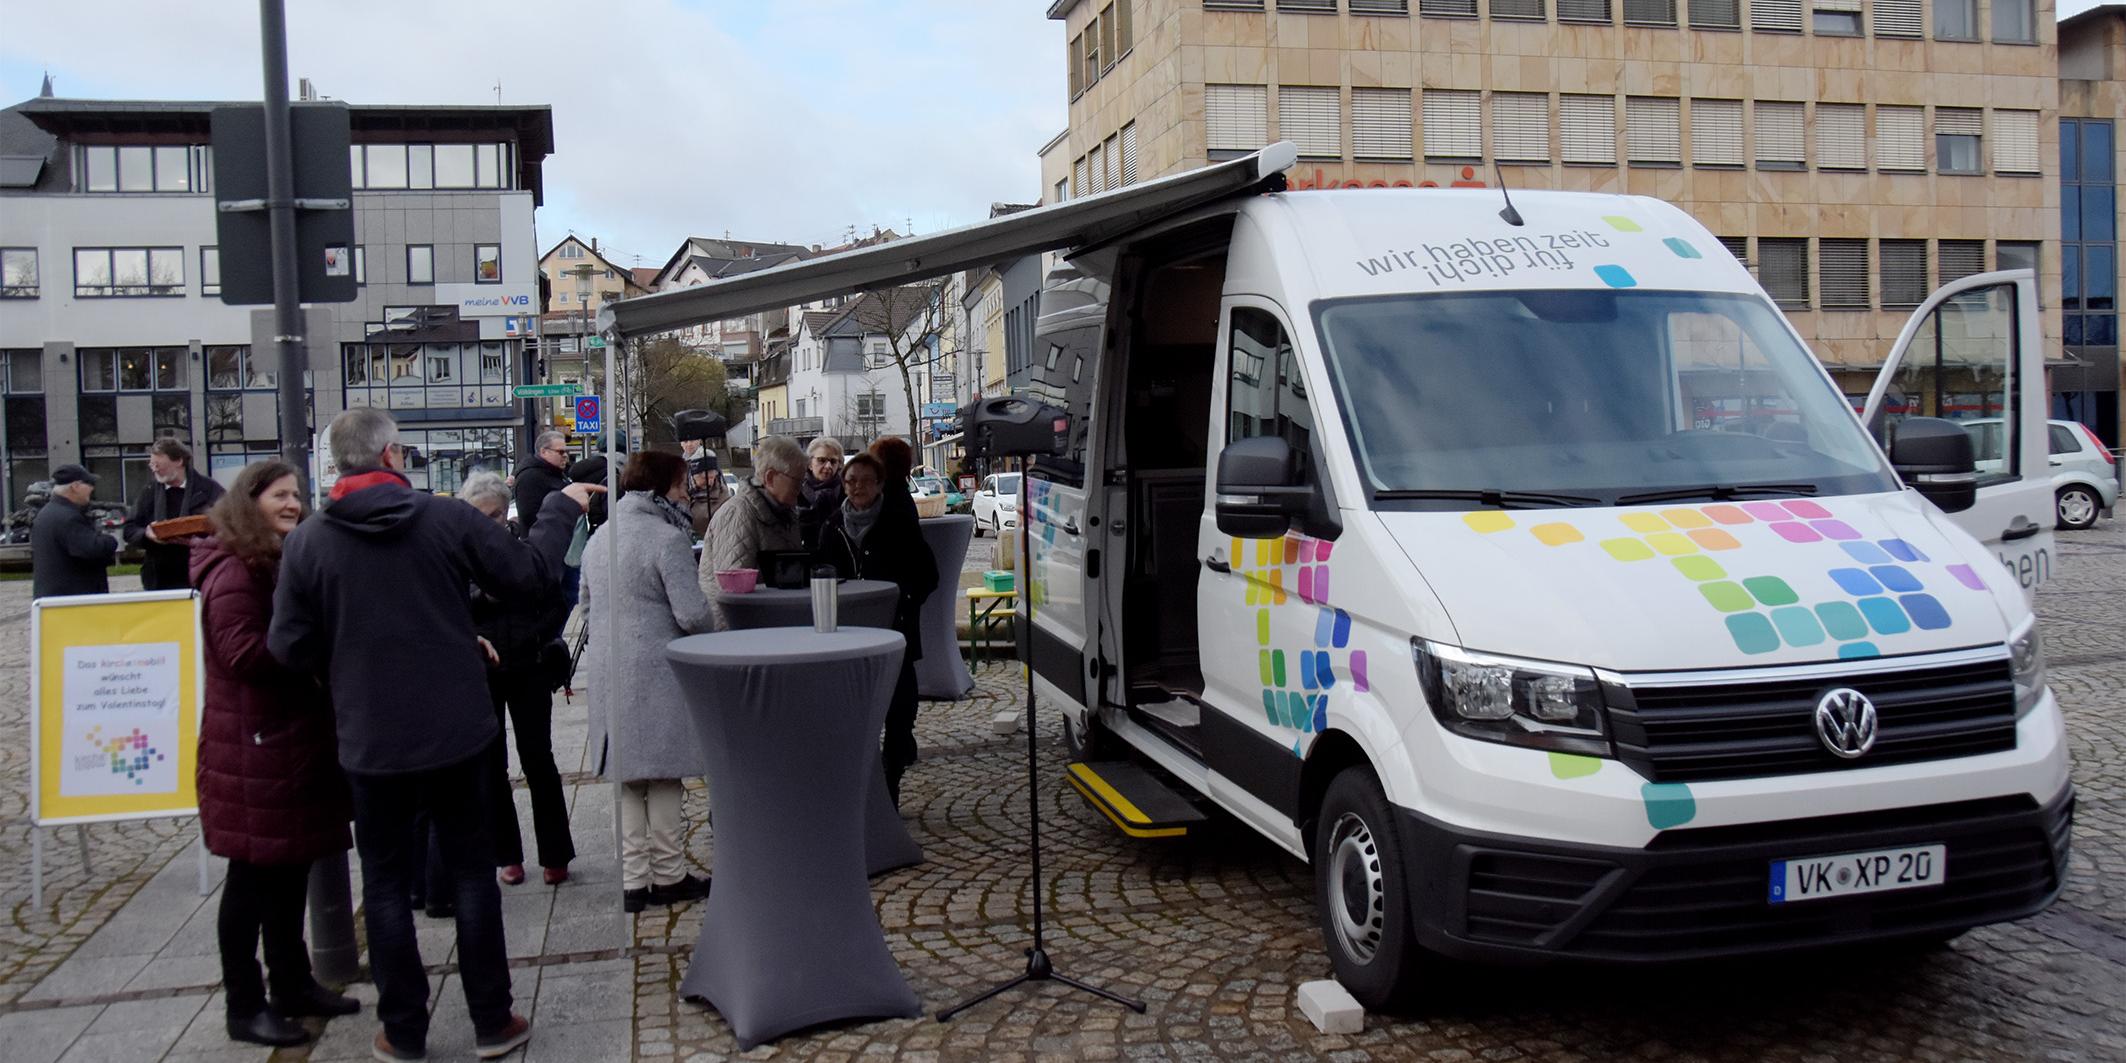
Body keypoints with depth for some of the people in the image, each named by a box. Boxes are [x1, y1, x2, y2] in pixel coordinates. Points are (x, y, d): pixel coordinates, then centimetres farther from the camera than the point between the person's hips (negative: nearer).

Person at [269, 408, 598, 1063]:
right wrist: (560, 509, 12)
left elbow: (290, 648, -5)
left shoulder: (306, 543, -8)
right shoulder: (446, 519, -10)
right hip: (456, 731, 0)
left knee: (386, 884, 13)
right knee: (472, 872, 12)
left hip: (370, 740, 0)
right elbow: (530, 575, -3)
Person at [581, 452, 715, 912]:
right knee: (663, 778, 3)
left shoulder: (599, 538, 12)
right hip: (657, 672, -7)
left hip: (608, 674, 7)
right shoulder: (667, 538, -13)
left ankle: (631, 881, 14)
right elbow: (692, 614, -17)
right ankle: (668, 877, 10)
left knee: (628, 779, 13)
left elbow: (587, 602, 19)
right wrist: (708, 632, 3)